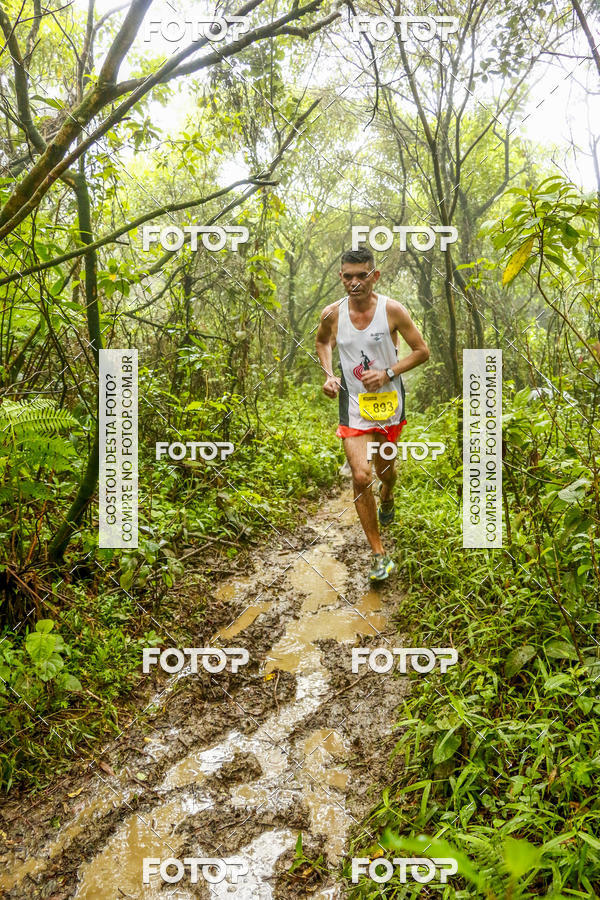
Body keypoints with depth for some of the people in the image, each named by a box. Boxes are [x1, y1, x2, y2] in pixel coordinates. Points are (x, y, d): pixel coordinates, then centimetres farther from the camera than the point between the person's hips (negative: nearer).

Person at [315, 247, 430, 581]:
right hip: (354, 404, 0)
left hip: (388, 401, 0)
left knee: (385, 470, 17)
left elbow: (422, 351, -4)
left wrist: (387, 373, -17)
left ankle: (387, 501, 57)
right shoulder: (332, 314, -5)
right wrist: (329, 374, 0)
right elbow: (323, 342, 17)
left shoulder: (392, 310, -12)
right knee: (361, 477, -12)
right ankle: (380, 555, 0)